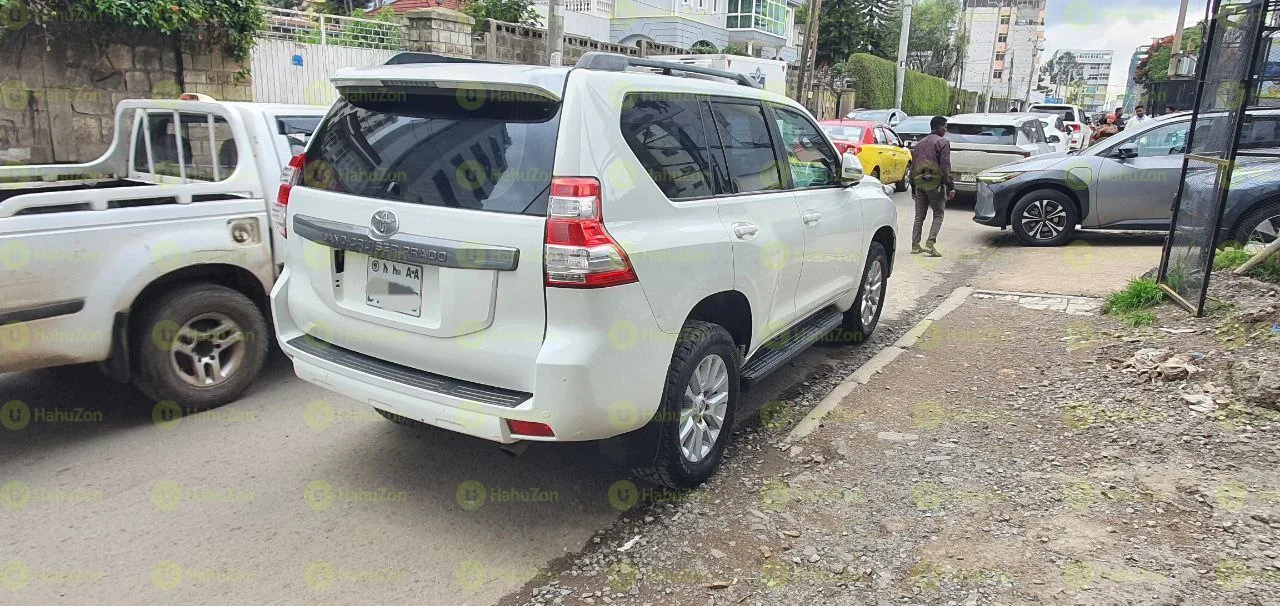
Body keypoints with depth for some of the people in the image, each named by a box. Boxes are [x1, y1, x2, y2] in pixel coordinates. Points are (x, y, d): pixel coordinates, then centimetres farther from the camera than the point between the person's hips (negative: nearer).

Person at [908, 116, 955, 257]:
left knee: (919, 216, 10)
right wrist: (951, 187, -11)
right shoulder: (943, 142, -3)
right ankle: (930, 243, -11)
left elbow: (913, 167, 19)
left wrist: (913, 189, 22)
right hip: (935, 183, -6)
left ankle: (915, 246, 7)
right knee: (938, 215, 2)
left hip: (919, 183, 6)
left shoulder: (919, 144, 18)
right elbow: (945, 167, -12)